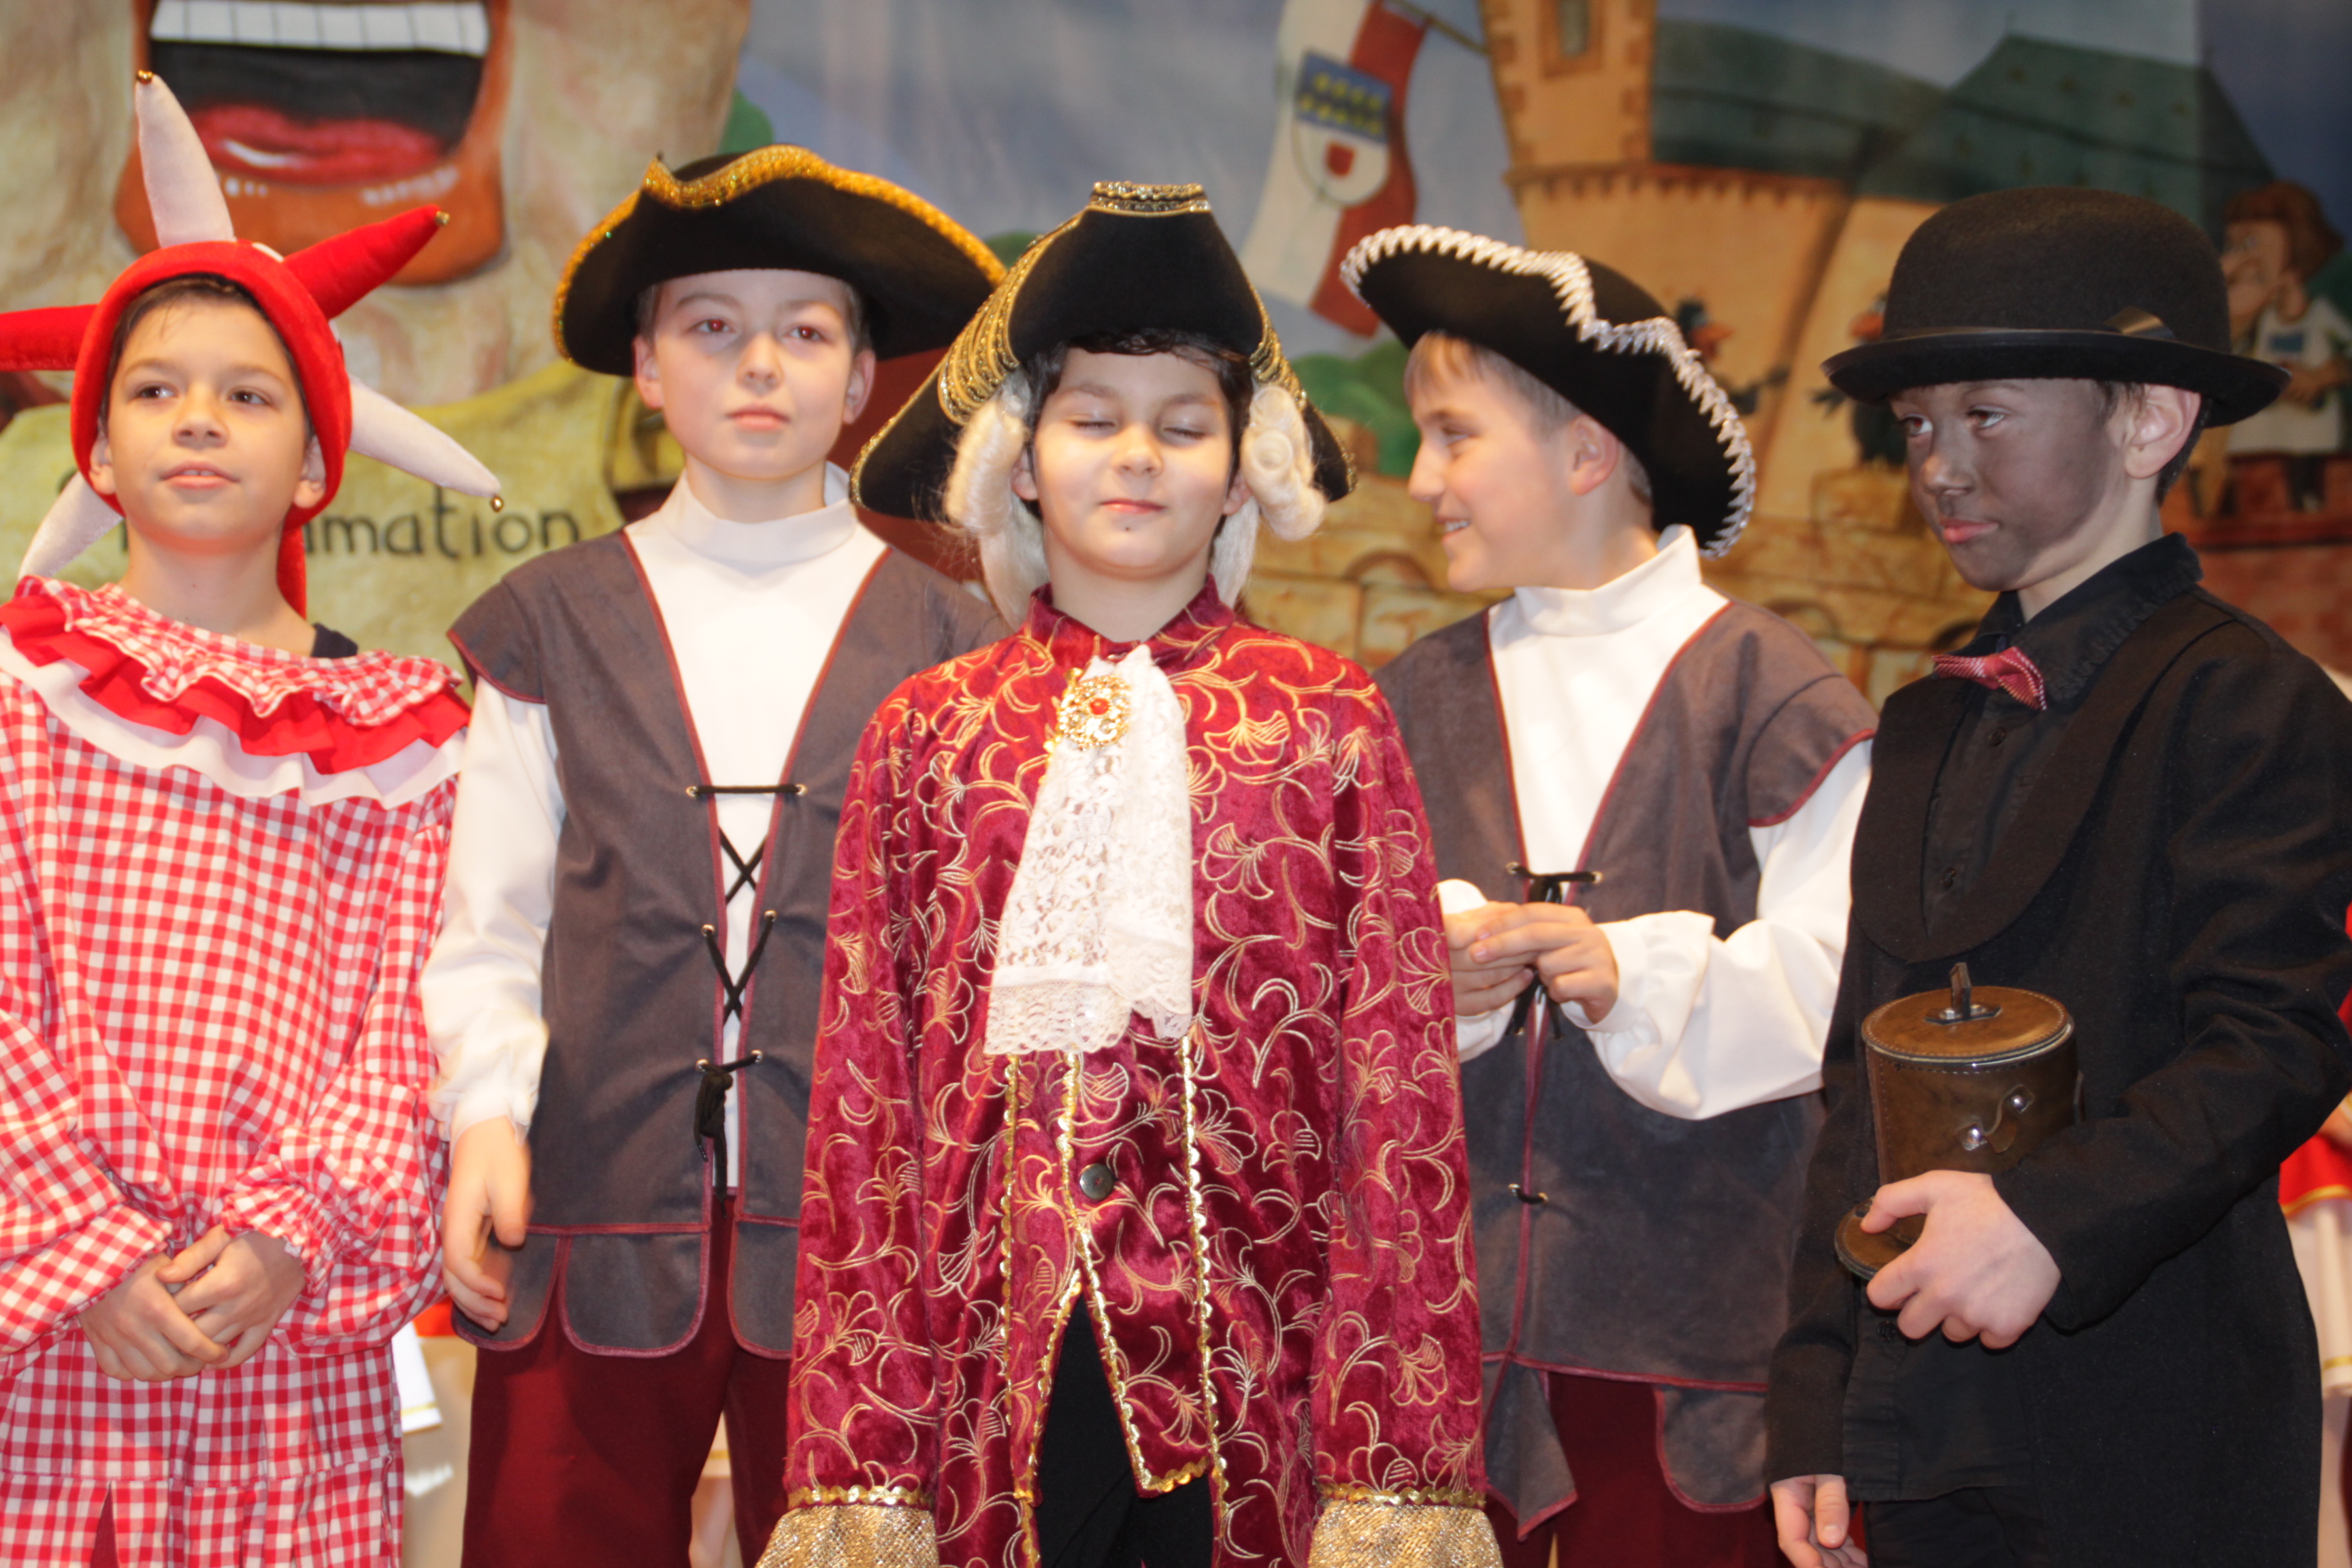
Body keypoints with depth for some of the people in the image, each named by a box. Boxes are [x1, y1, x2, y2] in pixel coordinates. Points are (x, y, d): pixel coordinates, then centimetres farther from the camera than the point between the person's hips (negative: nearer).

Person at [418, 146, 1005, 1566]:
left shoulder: (940, 641, 8)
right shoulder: (554, 624, 10)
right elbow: (485, 931, 9)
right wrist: (486, 1112, -6)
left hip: (854, 1230, 0)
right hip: (596, 1233, 1)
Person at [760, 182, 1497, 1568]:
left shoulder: (1328, 722, 3)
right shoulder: (931, 733, 6)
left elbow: (1403, 1089, 0)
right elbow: (864, 1101, 5)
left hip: (1251, 1355, -1)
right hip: (995, 1349, 1)